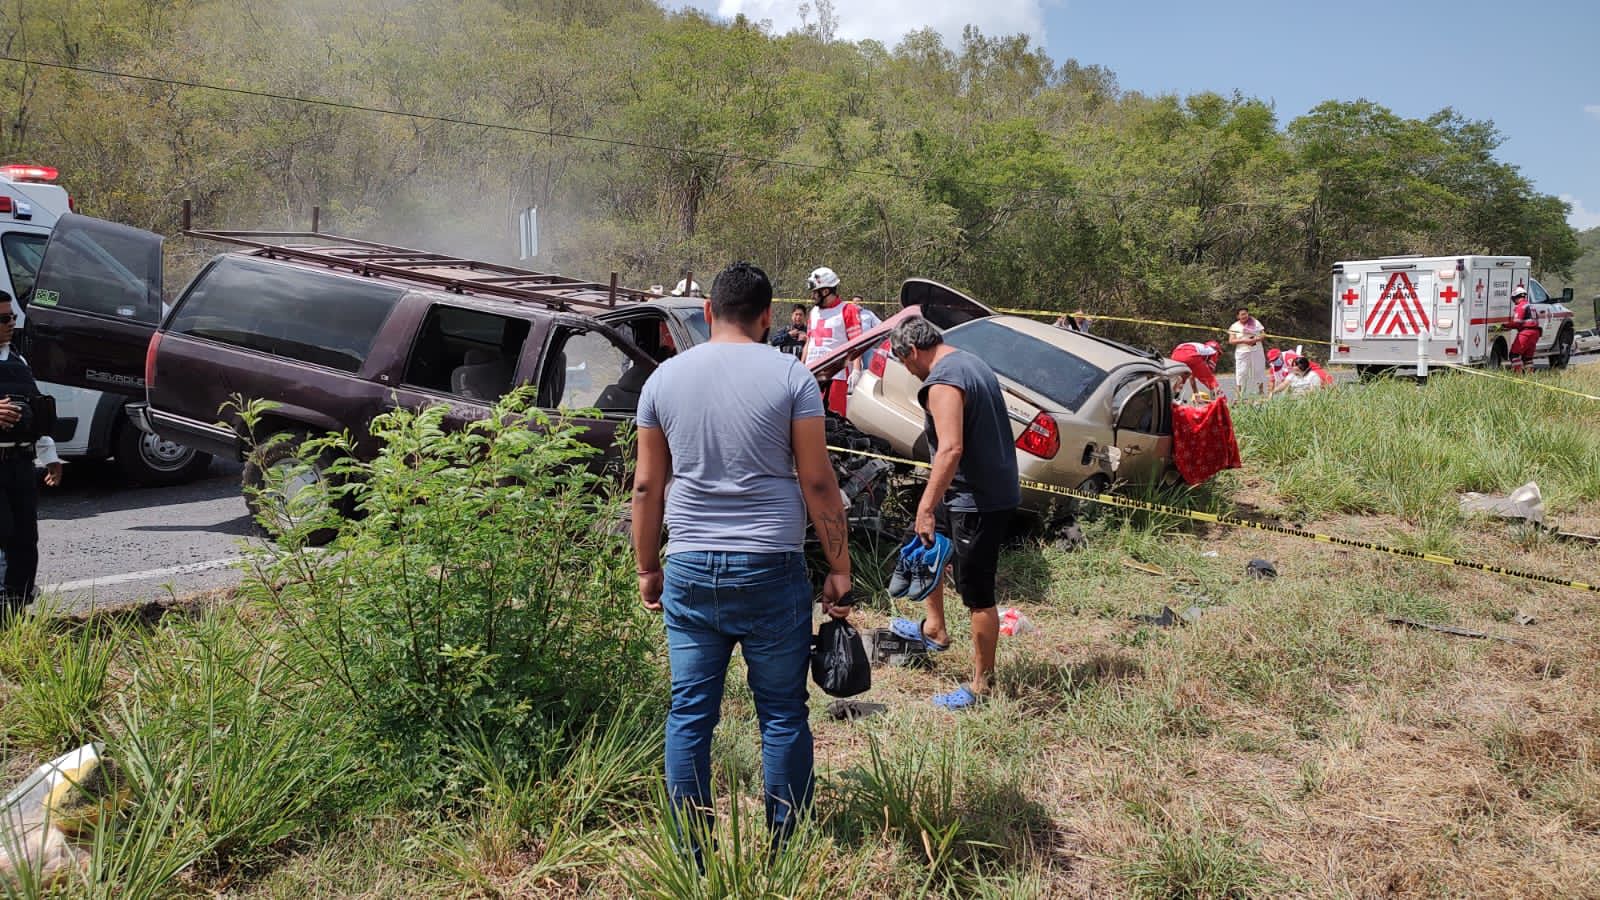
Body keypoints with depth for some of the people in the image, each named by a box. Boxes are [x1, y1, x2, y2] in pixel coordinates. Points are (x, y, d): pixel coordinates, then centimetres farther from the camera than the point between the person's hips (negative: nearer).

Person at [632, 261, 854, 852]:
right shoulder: (789, 376, -4)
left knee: (689, 713, 10)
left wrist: (648, 569, 16)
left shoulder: (664, 378, 5)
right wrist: (839, 569, 2)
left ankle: (691, 856, 18)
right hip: (771, 570, -2)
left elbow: (646, 487, 7)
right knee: (782, 715, 8)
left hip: (690, 571, 3)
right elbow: (818, 482, -6)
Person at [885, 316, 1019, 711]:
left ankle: (981, 685, 10)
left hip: (977, 501, -11)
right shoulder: (973, 363, 12)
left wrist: (926, 507, -28)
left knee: (978, 596, -1)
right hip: (997, 489, 11)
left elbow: (951, 449, -30)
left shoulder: (943, 381, -19)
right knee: (927, 545, 27)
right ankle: (934, 629, 38)